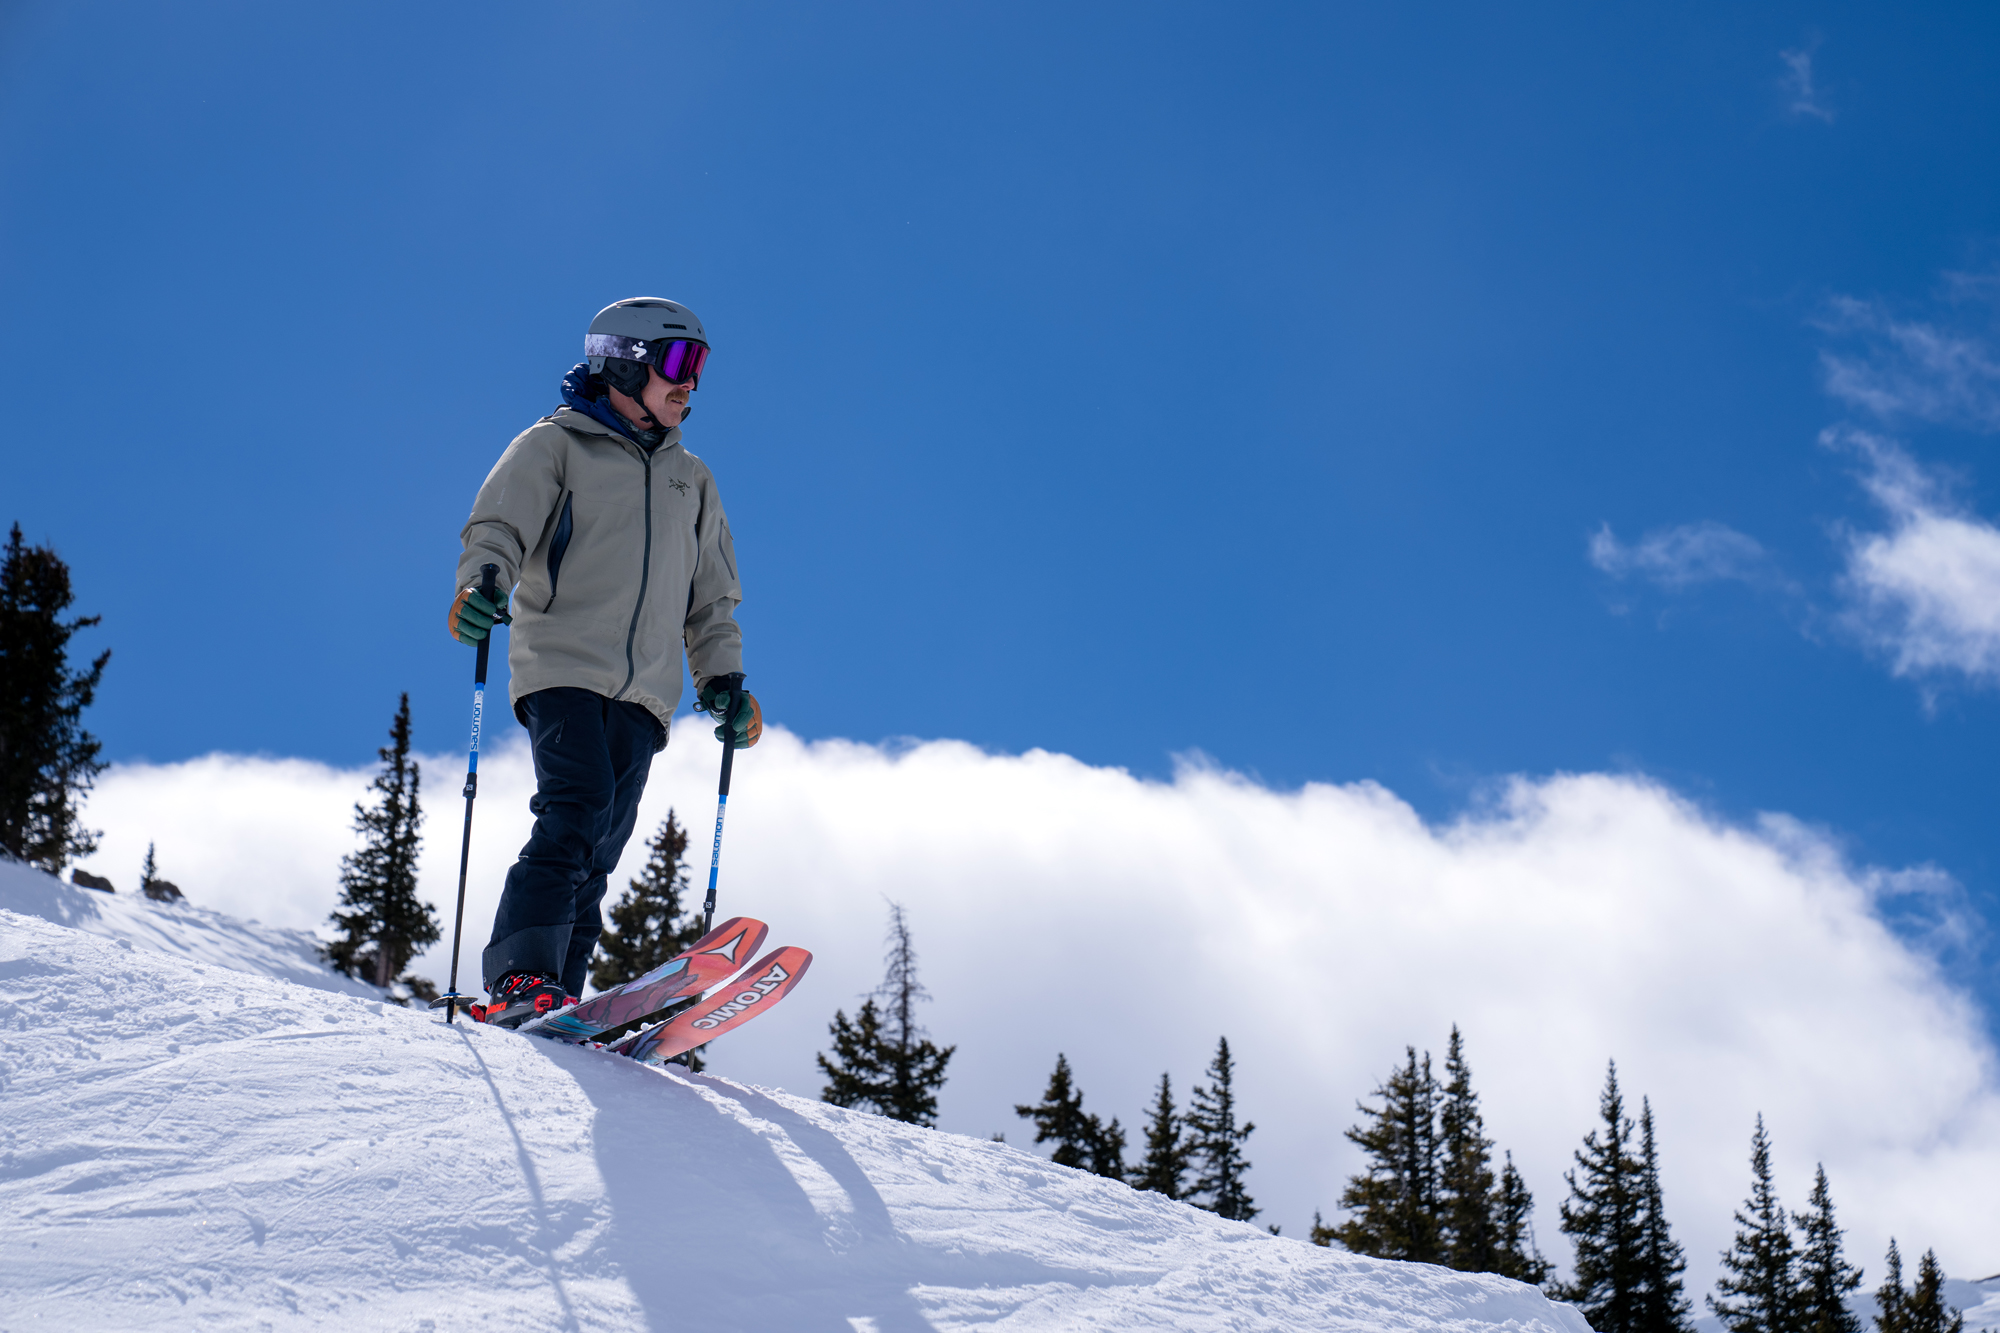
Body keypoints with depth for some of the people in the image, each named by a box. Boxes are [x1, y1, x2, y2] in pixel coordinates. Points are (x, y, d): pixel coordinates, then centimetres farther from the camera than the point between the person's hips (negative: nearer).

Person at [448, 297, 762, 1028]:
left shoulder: (691, 480, 26)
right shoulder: (556, 445, 11)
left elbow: (712, 599, 28)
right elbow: (499, 527, -2)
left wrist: (724, 679, 14)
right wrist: (483, 581, -24)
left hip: (643, 693, 5)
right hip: (563, 666, -5)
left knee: (596, 855, -6)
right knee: (576, 807, -25)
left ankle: (550, 1009, -10)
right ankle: (519, 975, -32)